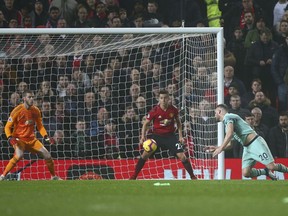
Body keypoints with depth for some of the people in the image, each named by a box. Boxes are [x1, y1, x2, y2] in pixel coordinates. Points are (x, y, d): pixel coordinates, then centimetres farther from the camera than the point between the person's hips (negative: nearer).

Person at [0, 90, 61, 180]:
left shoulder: (36, 110, 2)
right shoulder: (18, 110, -14)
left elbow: (40, 126, 15)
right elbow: (7, 127, -10)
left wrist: (46, 137, 0)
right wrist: (10, 138, -26)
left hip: (31, 139, 6)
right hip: (19, 139, -6)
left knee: (47, 155, 3)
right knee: (19, 155, -34)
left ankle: (54, 176, 26)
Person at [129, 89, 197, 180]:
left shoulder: (173, 110, -9)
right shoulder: (154, 111, -14)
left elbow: (178, 122, 8)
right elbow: (146, 123, -3)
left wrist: (180, 136, 2)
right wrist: (143, 137, -14)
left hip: (170, 136, 0)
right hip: (157, 135, 0)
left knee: (182, 156, -9)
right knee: (145, 154, -8)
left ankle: (192, 176, 6)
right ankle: (133, 176, 4)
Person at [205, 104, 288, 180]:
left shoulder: (228, 117, -3)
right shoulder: (225, 124, 25)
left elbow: (229, 135, -17)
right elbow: (229, 144, 28)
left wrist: (220, 148, -13)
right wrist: (217, 148, 16)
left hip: (256, 142, -9)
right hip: (247, 148, 9)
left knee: (272, 166, -17)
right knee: (245, 173, -6)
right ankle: (266, 171, 11)